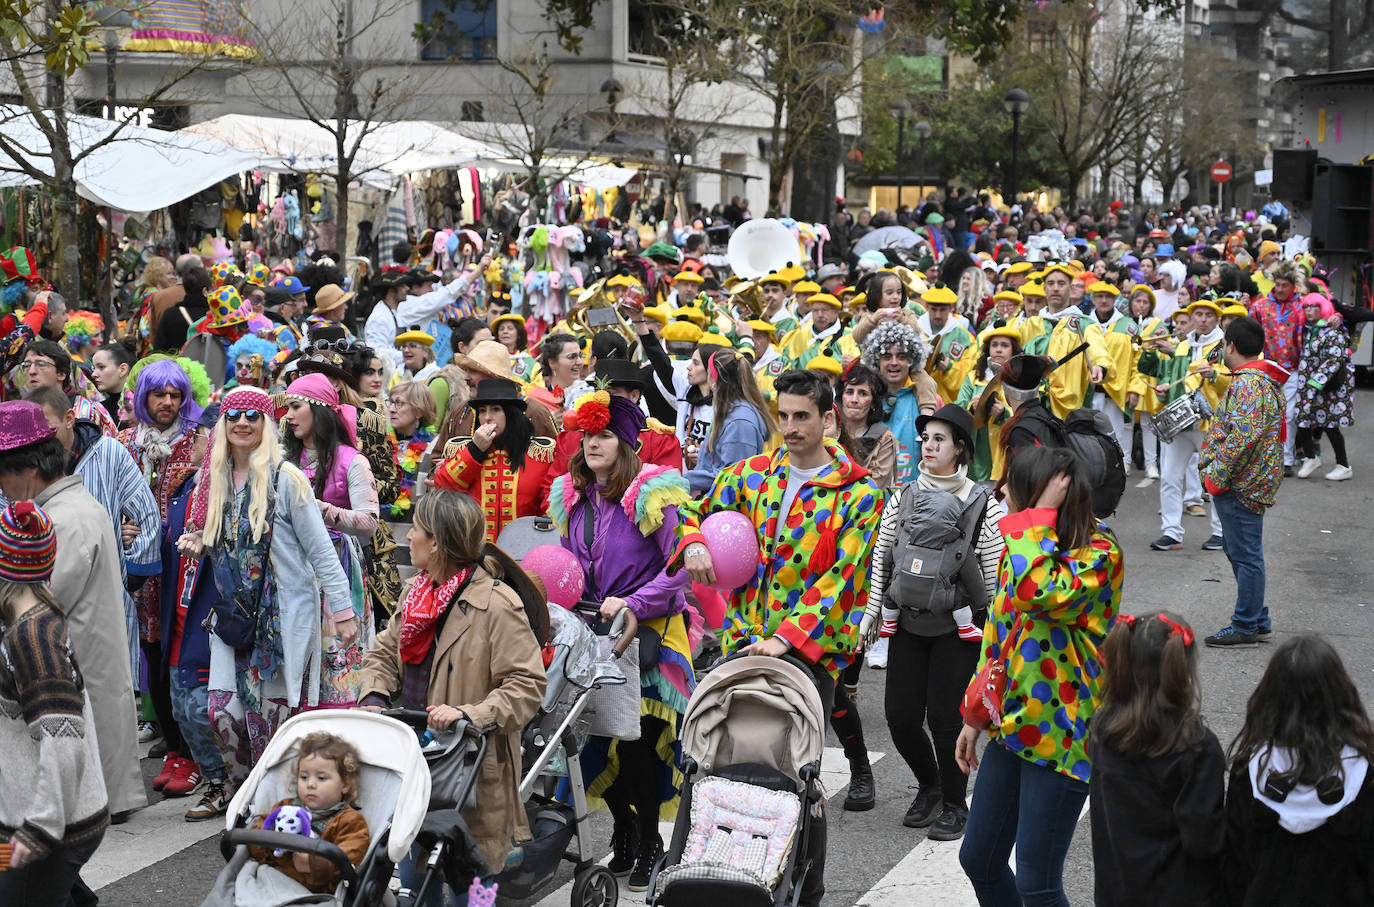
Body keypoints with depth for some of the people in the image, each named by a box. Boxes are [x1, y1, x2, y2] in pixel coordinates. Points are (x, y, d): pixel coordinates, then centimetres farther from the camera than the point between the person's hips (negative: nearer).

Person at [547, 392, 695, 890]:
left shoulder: (650, 496, -12)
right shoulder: (571, 498, 8)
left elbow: (680, 567, -14)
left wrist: (630, 605, -19)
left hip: (650, 631, -6)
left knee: (638, 741, -6)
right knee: (595, 739, 5)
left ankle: (649, 844, 11)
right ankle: (624, 825, 27)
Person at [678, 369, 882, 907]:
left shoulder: (858, 492, -3)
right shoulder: (751, 474, 10)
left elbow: (840, 578, -11)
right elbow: (695, 513, 20)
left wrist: (789, 637, -21)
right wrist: (693, 544, -5)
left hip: (811, 649, -4)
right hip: (744, 640, 4)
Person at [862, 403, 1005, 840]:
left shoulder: (983, 505, -6)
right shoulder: (902, 498, 5)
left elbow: (995, 573, -3)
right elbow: (881, 558, 11)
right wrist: (872, 612, 9)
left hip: (957, 627, -4)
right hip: (907, 624, 4)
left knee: (945, 716, -4)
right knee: (900, 715, 2)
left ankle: (954, 804, 17)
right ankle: (929, 786, 29)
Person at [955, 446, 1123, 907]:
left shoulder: (1098, 553, -17)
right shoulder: (1022, 547, 8)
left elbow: (1039, 594, -36)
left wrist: (1040, 515, -26)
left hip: (1061, 735, -8)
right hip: (1012, 726, 8)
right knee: (978, 859, 15)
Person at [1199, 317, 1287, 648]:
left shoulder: (1248, 384, -19)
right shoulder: (1266, 380, 16)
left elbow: (1243, 435, -28)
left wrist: (1217, 476, -21)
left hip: (1240, 484, -11)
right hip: (1250, 481, 11)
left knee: (1245, 555, -4)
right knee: (1240, 551, 18)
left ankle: (1246, 627, 2)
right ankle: (1258, 620, 24)